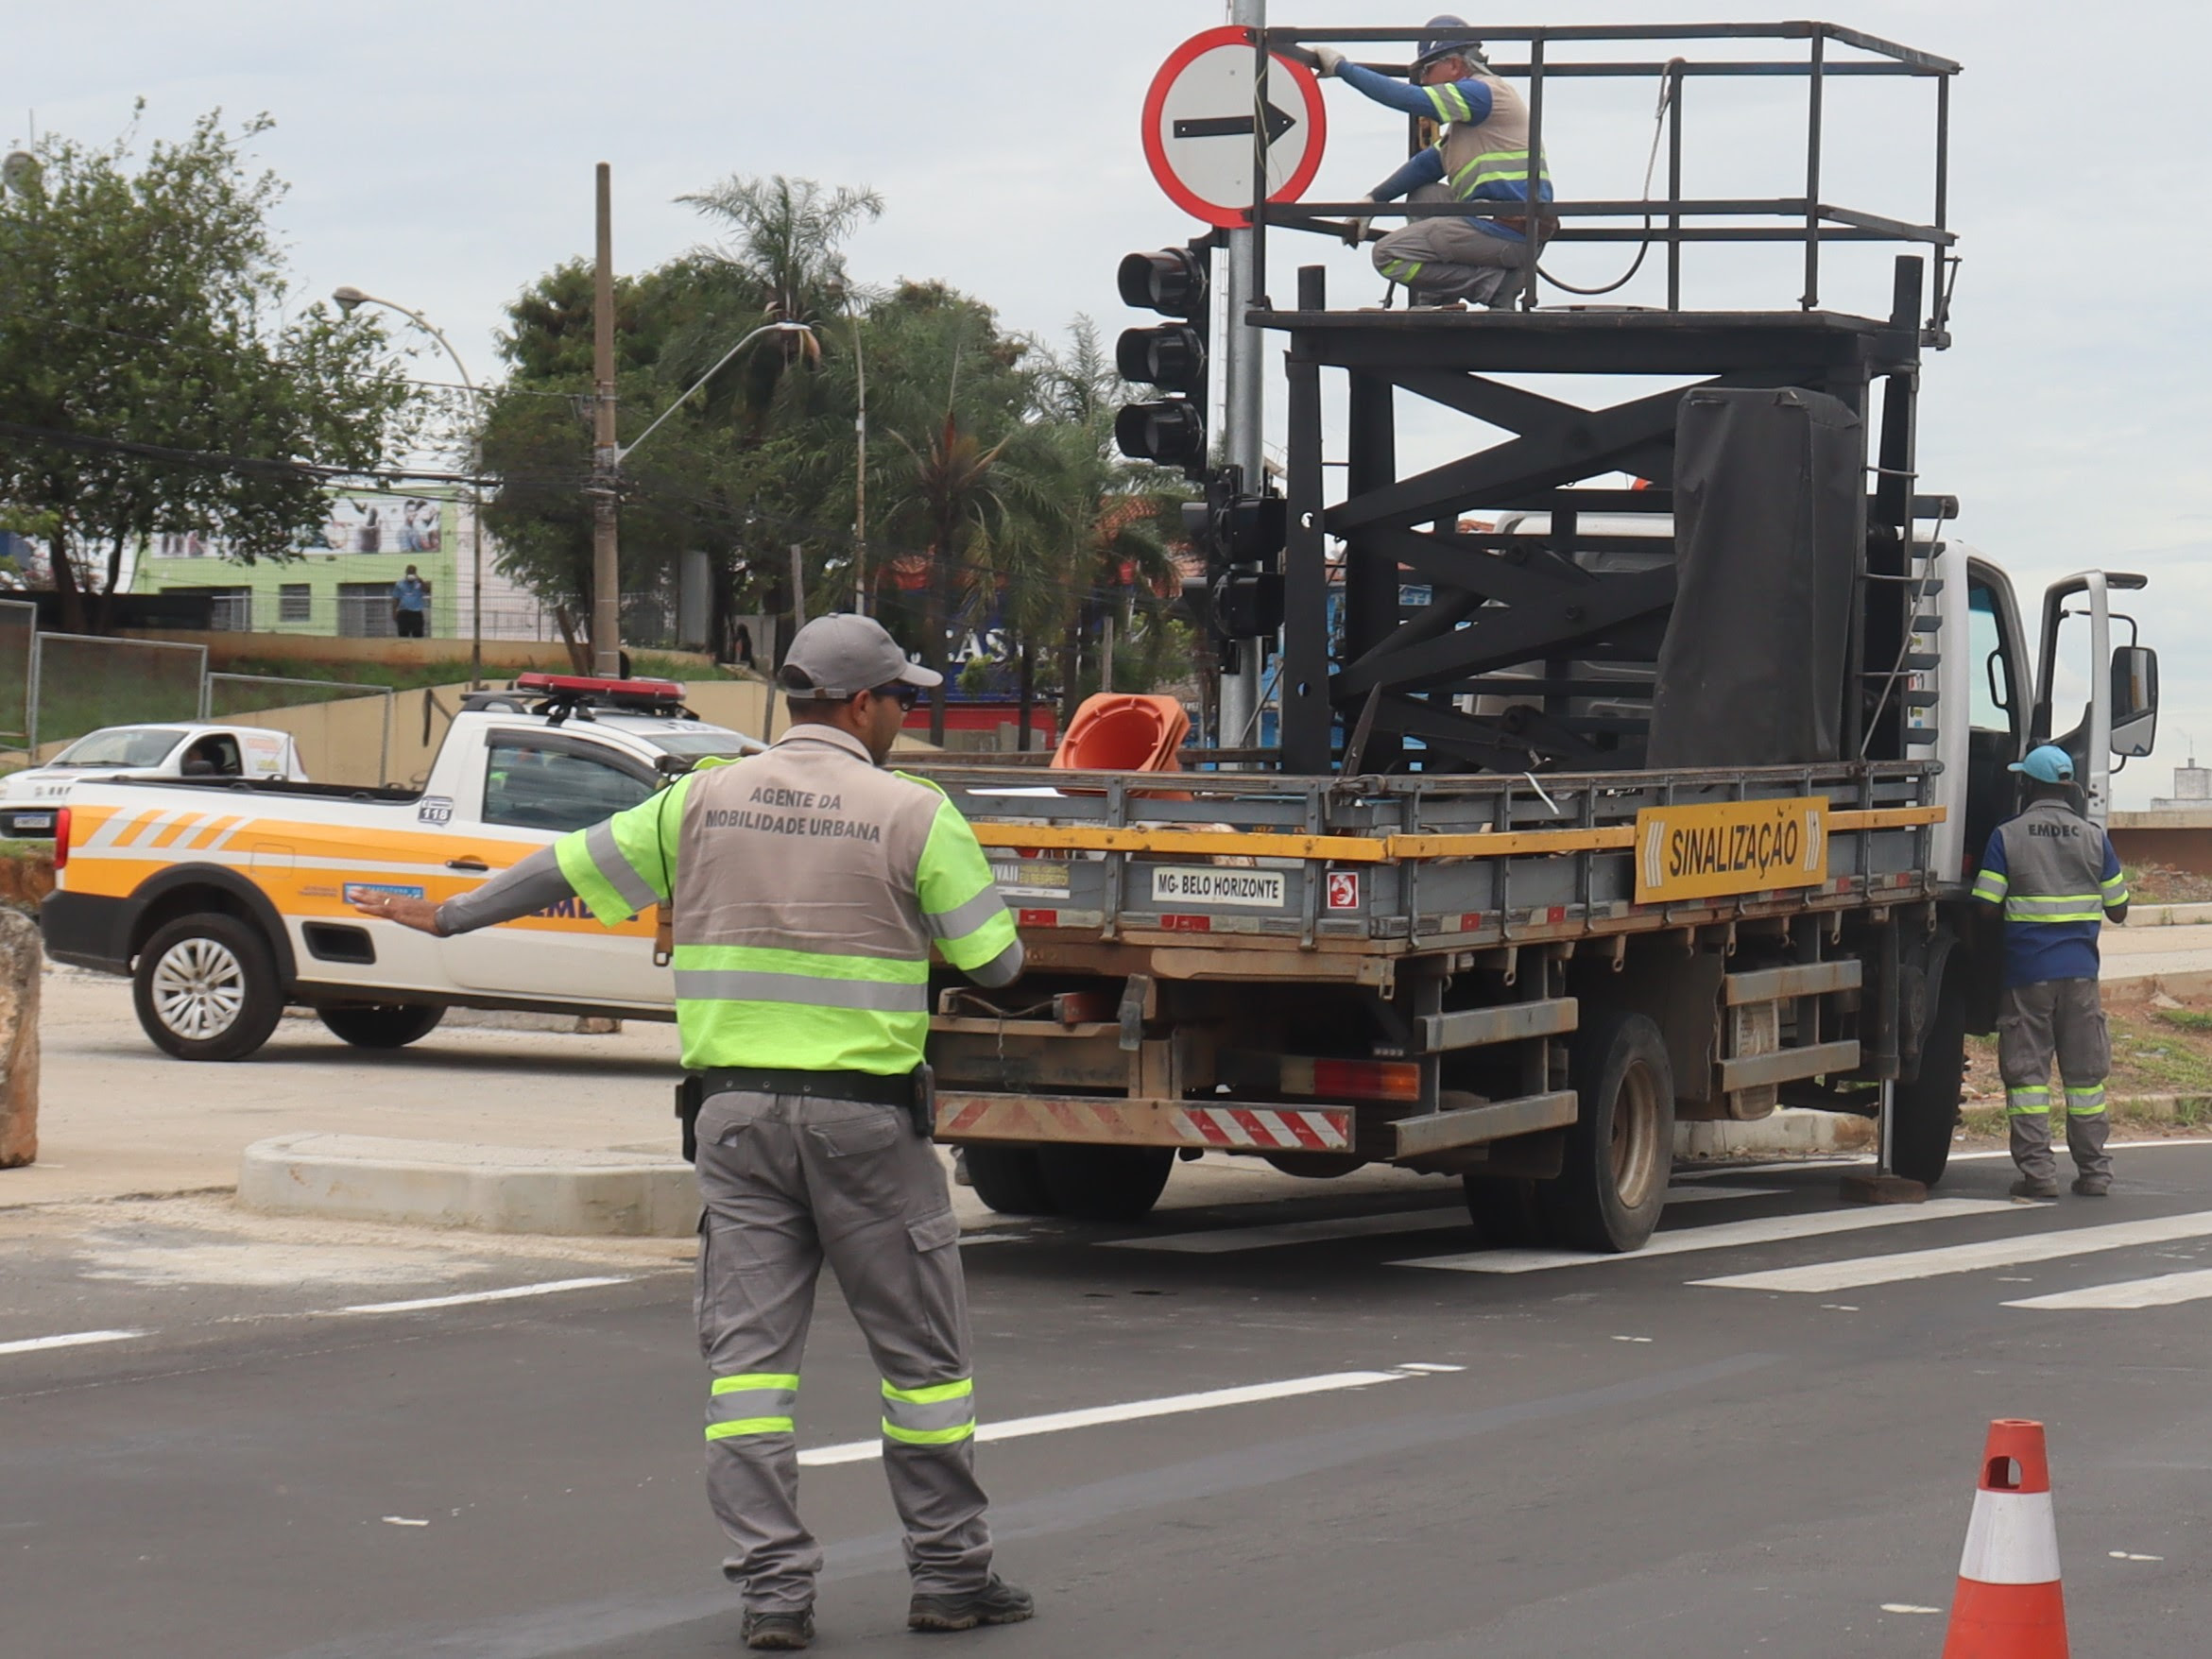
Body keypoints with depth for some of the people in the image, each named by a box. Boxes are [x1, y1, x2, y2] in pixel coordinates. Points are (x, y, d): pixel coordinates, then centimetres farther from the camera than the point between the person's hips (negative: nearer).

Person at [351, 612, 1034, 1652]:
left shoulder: (704, 801, 5)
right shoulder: (911, 815, -6)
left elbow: (569, 871, 14)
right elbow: (995, 960, -2)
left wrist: (445, 917, 28)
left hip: (737, 1108, 3)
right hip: (864, 1116, -3)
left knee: (747, 1351, 5)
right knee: (922, 1352, 8)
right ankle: (949, 1575, 14)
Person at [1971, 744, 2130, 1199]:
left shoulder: (2007, 837, -5)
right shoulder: (2094, 838, 3)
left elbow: (1984, 906, -9)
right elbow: (2117, 910, 7)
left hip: (2026, 972, -2)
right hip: (2080, 972, 2)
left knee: (2026, 1072, 2)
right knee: (2084, 1073, 9)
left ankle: (2037, 1170, -4)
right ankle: (2094, 1171, 10)